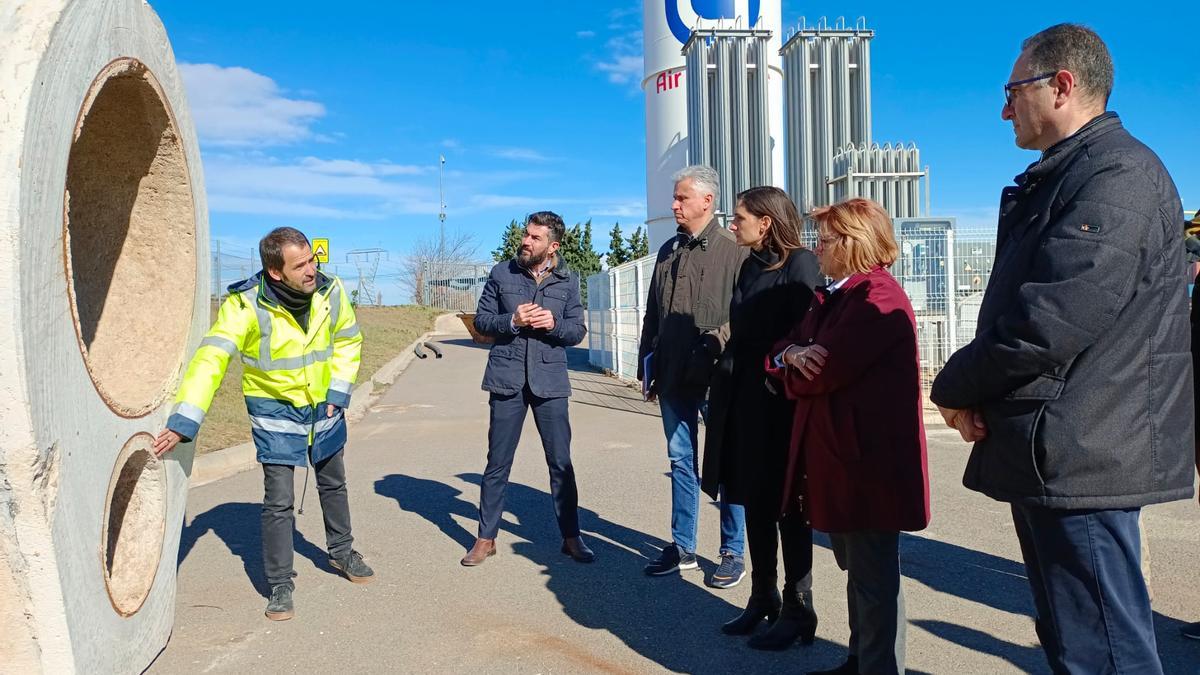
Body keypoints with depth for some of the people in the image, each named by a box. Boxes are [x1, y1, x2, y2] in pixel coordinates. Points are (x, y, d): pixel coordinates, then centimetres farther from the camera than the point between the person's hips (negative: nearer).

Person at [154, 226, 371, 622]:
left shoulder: (329, 292, -14)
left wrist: (339, 391, -4)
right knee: (279, 500, -5)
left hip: (323, 405, 4)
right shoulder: (246, 304, -26)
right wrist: (184, 421, -40)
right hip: (275, 409, -4)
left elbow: (348, 340, 3)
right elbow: (211, 358, -33)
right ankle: (280, 585, 14)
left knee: (333, 484, 20)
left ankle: (341, 552, 44)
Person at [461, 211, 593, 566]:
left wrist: (554, 324, -15)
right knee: (497, 463, 7)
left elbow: (578, 331, 5)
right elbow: (481, 320, 4)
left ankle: (571, 536, 20)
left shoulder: (568, 281, 3)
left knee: (561, 463, 5)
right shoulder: (502, 273, 1)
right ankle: (486, 537, 20)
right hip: (507, 380, 0)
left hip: (550, 381, 0)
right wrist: (512, 320, -14)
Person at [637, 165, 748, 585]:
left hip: (718, 377, -6)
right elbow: (652, 315, 15)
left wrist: (722, 340, -21)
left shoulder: (734, 251, -7)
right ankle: (682, 548, 24)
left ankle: (733, 553, 19)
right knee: (681, 461, 13)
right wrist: (647, 367, 12)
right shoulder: (669, 251, 12)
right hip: (674, 377, 6)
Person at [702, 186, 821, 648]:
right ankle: (763, 599, 26)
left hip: (781, 401, -7)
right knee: (755, 503, 13)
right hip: (745, 398, 7)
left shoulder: (800, 264, -11)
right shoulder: (751, 265, 12)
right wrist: (726, 390, 8)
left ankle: (798, 610, 16)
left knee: (787, 506, 3)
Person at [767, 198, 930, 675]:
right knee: (856, 567, 21)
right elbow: (788, 340, 12)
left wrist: (794, 367, -2)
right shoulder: (832, 297, 15)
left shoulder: (878, 297, -17)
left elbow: (821, 373, -24)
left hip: (868, 459, -10)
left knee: (873, 576, 2)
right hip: (838, 453, 10)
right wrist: (791, 354, -12)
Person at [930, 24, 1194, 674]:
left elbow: (1054, 320, -24)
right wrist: (975, 392, 2)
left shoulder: (1118, 174, -13)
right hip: (1053, 456, 10)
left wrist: (955, 385, -9)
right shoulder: (1056, 181, 19)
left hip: (1078, 456, -10)